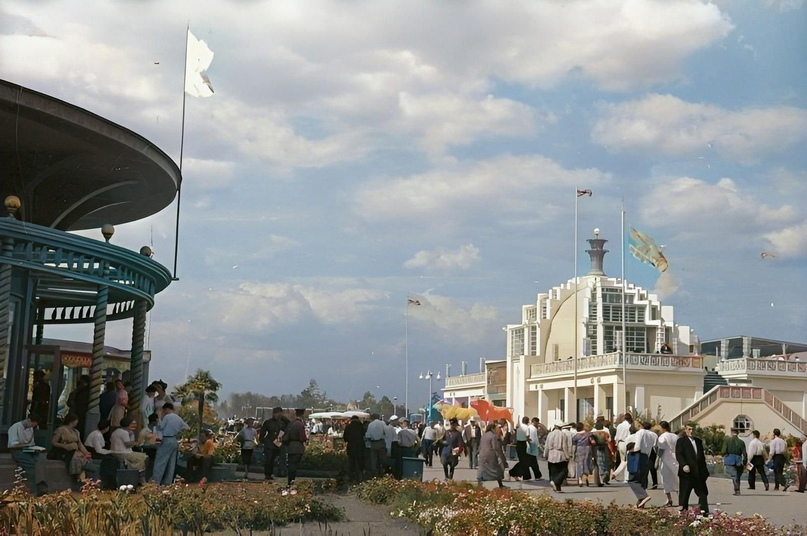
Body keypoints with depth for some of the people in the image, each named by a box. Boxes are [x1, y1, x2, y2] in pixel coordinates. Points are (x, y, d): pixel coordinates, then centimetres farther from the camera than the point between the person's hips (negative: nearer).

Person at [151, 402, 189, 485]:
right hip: (175, 441, 8)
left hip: (166, 440, -8)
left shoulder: (167, 417, -9)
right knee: (171, 463, 7)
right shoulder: (179, 418, 14)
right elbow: (187, 428, 24)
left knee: (160, 462, -8)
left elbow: (160, 427, -5)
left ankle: (155, 482, -13)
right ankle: (167, 482, 8)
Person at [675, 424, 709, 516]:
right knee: (684, 494, 0)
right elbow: (678, 455, -11)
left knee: (703, 493, 5)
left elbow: (702, 456, 21)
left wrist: (704, 470, 16)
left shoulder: (698, 441, 18)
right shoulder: (681, 441, -1)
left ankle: (705, 512, 9)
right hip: (686, 473, -6)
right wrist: (683, 465, -27)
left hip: (699, 473, 6)